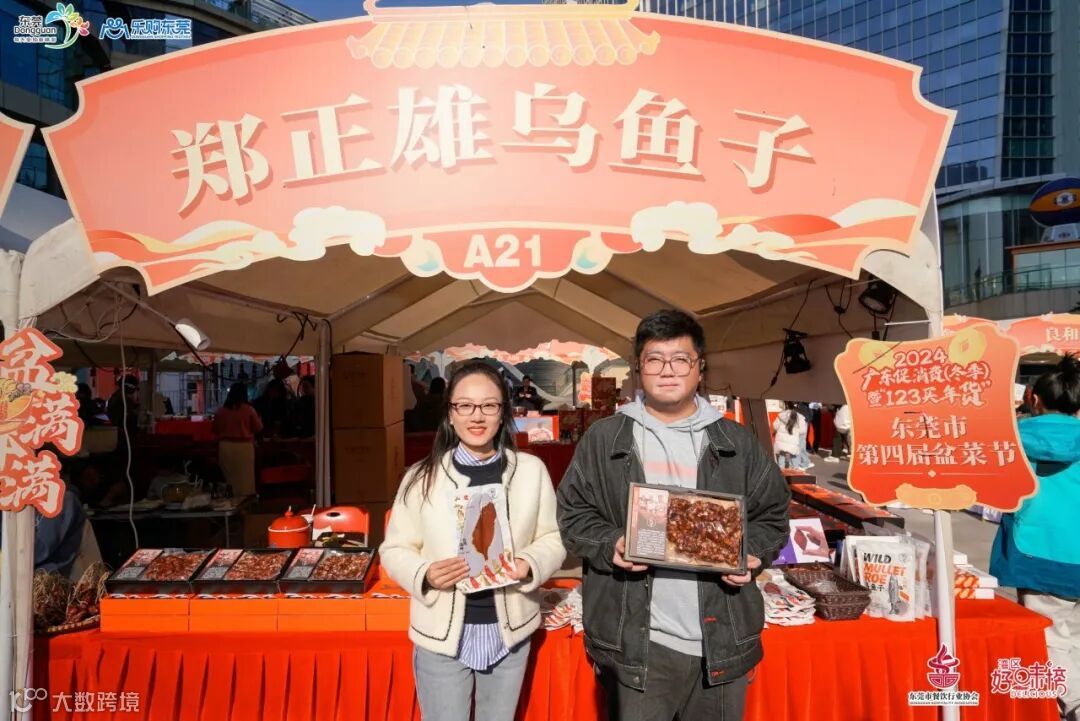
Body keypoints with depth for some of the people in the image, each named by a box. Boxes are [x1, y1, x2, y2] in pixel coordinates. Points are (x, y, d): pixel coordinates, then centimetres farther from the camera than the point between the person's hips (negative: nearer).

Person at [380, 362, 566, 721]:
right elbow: (395, 549, -3)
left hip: (509, 631, 2)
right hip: (441, 634, -1)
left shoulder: (532, 469, -4)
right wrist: (425, 574, -22)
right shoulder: (422, 476, -8)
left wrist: (529, 565, -19)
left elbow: (553, 538, 1)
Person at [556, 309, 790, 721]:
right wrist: (610, 545, -15)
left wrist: (753, 553, -8)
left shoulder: (737, 442, 6)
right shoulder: (604, 439, 1)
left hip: (722, 642, 2)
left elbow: (772, 513, 11)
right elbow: (573, 515, 3)